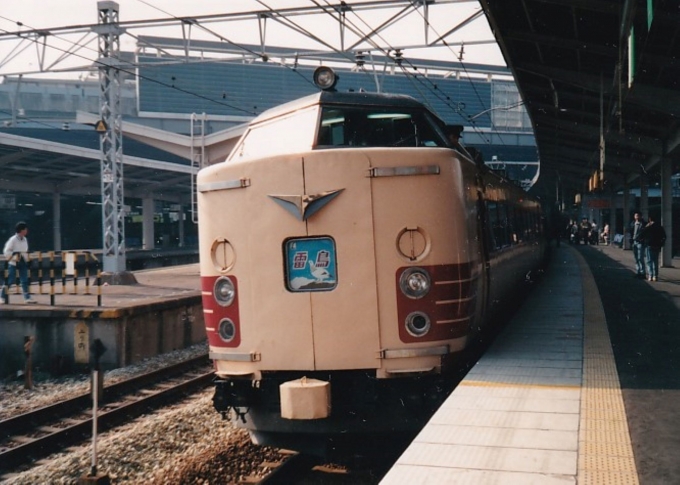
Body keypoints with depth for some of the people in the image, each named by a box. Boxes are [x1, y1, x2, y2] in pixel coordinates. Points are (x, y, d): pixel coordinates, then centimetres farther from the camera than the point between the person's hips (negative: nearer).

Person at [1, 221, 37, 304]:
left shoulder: (25, 239, 8)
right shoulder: (13, 239, -12)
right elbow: (6, 251, -13)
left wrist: (26, 259, 11)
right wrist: (15, 257, -21)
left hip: (23, 263, 6)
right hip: (13, 263, -6)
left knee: (25, 280, 1)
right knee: (10, 280, -1)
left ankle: (27, 298, 0)